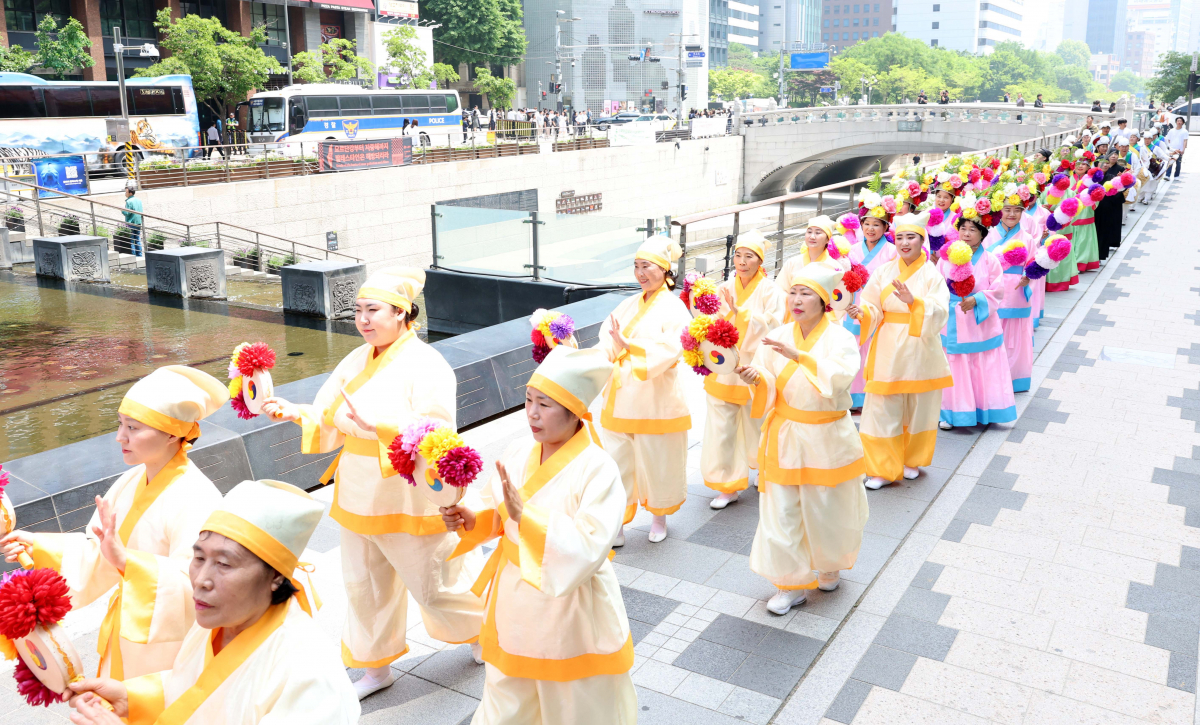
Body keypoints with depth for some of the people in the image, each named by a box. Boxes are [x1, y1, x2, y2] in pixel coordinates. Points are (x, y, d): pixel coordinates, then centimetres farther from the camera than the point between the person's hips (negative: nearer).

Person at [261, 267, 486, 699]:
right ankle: (376, 668, 37)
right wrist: (293, 413, -13)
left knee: (435, 586, 8)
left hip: (409, 499, -6)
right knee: (364, 585, 17)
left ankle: (483, 628, 39)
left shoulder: (427, 365, -15)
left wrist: (378, 425, -38)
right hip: (359, 497, 7)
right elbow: (328, 421, 6)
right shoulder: (356, 362, 6)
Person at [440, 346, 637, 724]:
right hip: (515, 603, 5)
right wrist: (469, 519, -13)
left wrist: (525, 516, -34)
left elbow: (589, 549, -30)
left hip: (571, 612, -5)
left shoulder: (597, 470, -23)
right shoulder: (519, 453, -4)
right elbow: (495, 513, 9)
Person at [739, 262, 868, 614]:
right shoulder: (778, 337, -1)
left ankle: (829, 566, 43)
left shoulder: (840, 338, -9)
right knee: (782, 512, 3)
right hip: (785, 437, 2)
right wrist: (756, 378, -25)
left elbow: (838, 378, -29)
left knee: (826, 509, 14)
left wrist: (798, 355, -39)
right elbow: (769, 388, -2)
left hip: (826, 440, -2)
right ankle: (792, 583, 20)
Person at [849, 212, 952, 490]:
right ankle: (883, 469, 12)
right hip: (888, 351, 1)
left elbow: (939, 313, -17)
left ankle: (912, 460, 34)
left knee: (918, 409, 12)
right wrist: (860, 312, -23)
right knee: (883, 410, 0)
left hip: (920, 350, -1)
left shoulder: (932, 274, -4)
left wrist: (913, 301, -34)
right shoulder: (885, 271, 2)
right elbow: (874, 310, -1)